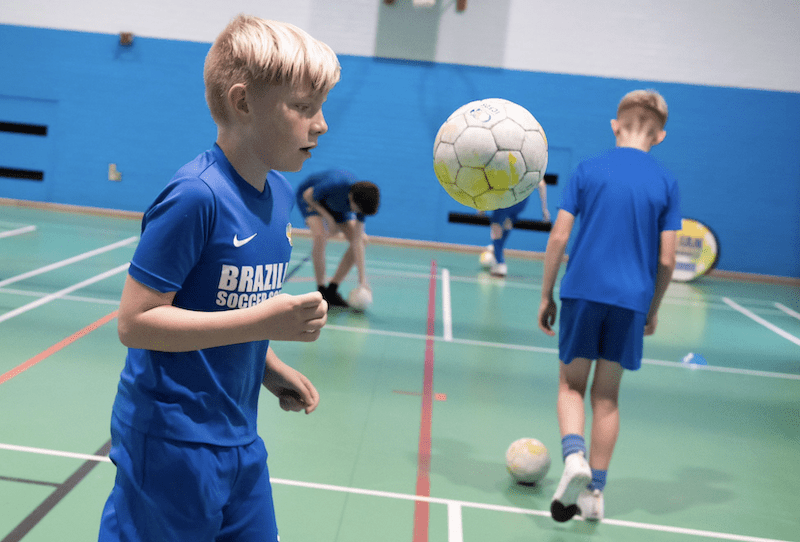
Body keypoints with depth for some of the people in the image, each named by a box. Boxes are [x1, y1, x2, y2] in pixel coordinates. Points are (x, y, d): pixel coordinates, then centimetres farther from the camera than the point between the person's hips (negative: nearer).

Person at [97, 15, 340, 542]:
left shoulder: (280, 193, 4)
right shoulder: (195, 196, -22)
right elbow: (135, 322, -22)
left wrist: (269, 367, 4)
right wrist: (261, 323, -26)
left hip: (239, 436, 8)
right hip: (171, 441, -8)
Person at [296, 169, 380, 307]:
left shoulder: (363, 199, -27)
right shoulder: (333, 186, -44)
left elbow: (357, 240, -25)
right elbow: (308, 195, -22)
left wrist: (362, 280, -28)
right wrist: (328, 217, -27)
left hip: (336, 205, 5)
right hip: (310, 198, -5)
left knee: (361, 240, -10)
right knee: (320, 235, -32)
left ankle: (332, 289, 0)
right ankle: (321, 291, -16)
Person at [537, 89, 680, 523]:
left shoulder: (588, 170, 1)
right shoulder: (666, 183, 3)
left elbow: (558, 238, -3)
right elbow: (666, 259, 1)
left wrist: (546, 295, 5)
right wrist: (653, 308, 14)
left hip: (582, 291, -1)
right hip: (631, 299, 1)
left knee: (571, 384, 12)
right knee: (607, 395, 12)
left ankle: (573, 455, -14)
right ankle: (594, 491, 16)